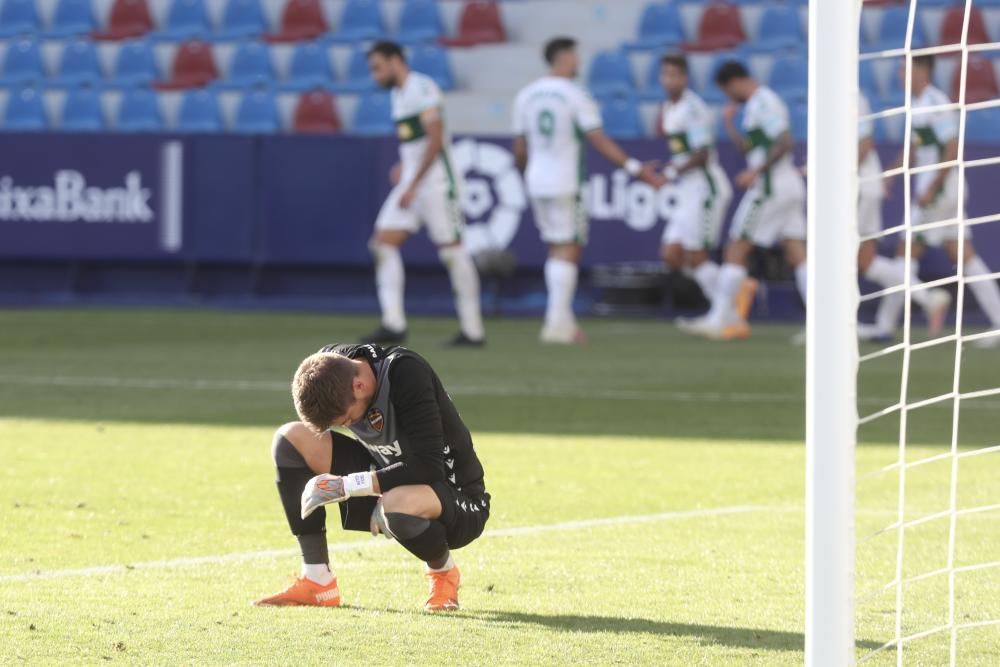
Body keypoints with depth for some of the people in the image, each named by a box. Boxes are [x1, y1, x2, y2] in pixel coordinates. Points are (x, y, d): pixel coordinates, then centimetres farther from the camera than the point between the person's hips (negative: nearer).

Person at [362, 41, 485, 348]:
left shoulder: (422, 88, -12)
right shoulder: (397, 95, 15)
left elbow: (435, 139, -19)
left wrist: (413, 184, -21)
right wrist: (403, 167, 12)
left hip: (436, 181, -9)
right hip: (410, 184, 9)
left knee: (452, 250, -5)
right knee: (383, 243, -3)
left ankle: (473, 330, 1)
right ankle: (393, 324, -5)